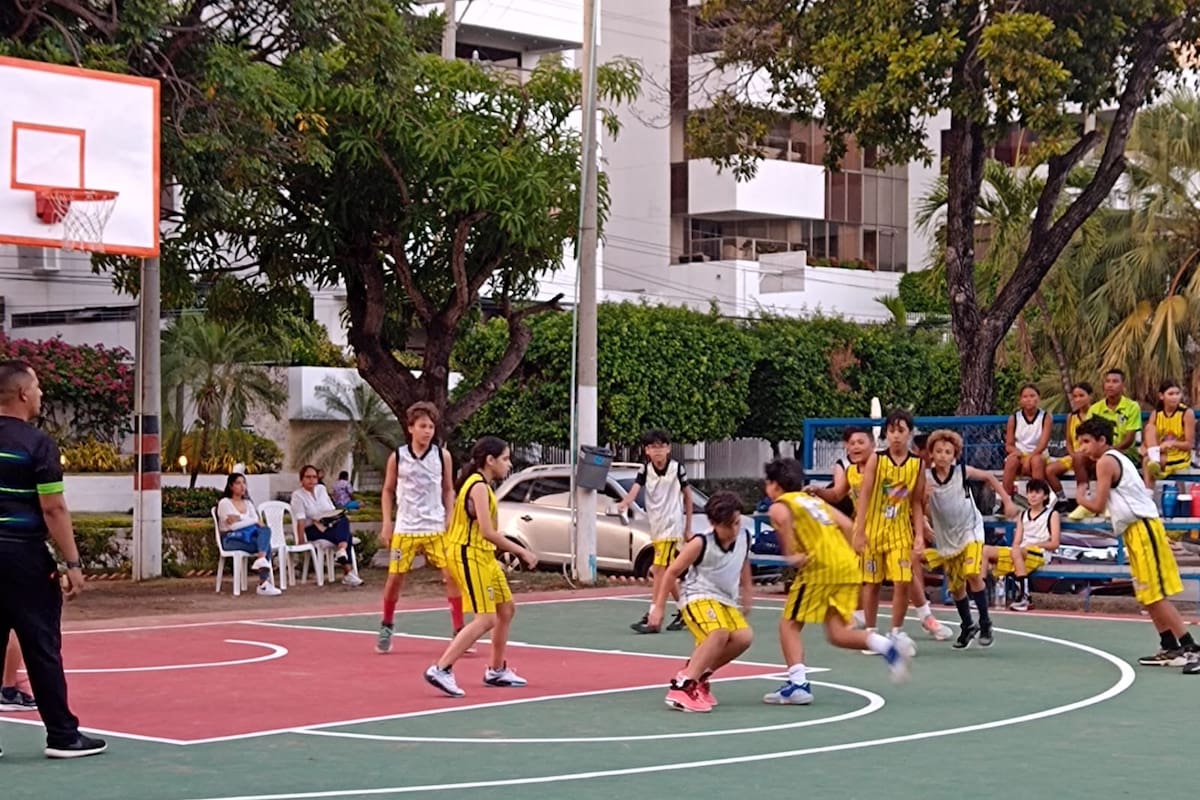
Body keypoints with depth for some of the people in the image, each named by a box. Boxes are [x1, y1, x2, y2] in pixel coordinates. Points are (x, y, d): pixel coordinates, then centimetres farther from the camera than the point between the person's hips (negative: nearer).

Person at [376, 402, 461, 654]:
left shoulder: (443, 456, -1)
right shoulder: (397, 457, -2)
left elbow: (448, 490, 9)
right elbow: (388, 491, 8)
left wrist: (449, 519, -1)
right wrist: (387, 523, 1)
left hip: (437, 528, 0)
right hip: (405, 529, 0)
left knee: (452, 576, -8)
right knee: (395, 578, 2)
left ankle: (459, 631, -2)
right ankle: (386, 627, 23)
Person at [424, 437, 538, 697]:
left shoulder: (482, 485, 14)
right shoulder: (479, 486, -17)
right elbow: (487, 532, -22)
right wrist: (522, 552, -17)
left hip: (482, 556, 11)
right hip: (470, 556, -11)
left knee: (506, 609, 18)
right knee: (485, 619, -15)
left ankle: (496, 670, 29)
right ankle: (441, 669, -17)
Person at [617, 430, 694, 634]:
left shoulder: (677, 468, -7)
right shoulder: (645, 470, 1)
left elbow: (688, 496, 3)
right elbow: (635, 489, -15)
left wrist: (688, 528, 5)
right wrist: (625, 503, -39)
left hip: (672, 526, -5)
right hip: (656, 526, 5)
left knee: (659, 570, -13)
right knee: (665, 573, 11)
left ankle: (652, 618, -15)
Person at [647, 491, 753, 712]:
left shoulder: (744, 538, -2)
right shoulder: (701, 544, -17)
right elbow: (672, 572, -8)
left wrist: (746, 601, 24)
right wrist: (658, 607, -7)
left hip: (725, 601, 6)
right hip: (698, 597, -6)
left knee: (744, 636, -17)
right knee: (719, 633, -32)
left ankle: (699, 674, 2)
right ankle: (682, 686, -32)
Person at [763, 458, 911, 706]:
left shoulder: (779, 506, 6)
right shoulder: (815, 500, 27)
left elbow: (783, 518, -20)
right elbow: (848, 525, 17)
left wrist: (790, 555, -15)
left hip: (819, 567, -7)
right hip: (848, 566, 7)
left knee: (789, 624, 6)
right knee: (837, 634, 9)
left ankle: (798, 685, -6)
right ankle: (887, 646, -13)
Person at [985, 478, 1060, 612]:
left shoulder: (1052, 515, 7)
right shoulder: (1022, 515, 23)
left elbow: (1054, 544, -2)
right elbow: (1016, 542, 15)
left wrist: (1033, 544, -13)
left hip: (1040, 554, -6)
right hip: (1020, 553, 6)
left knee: (1016, 551, -40)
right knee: (985, 550, -13)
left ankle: (1023, 597, -45)